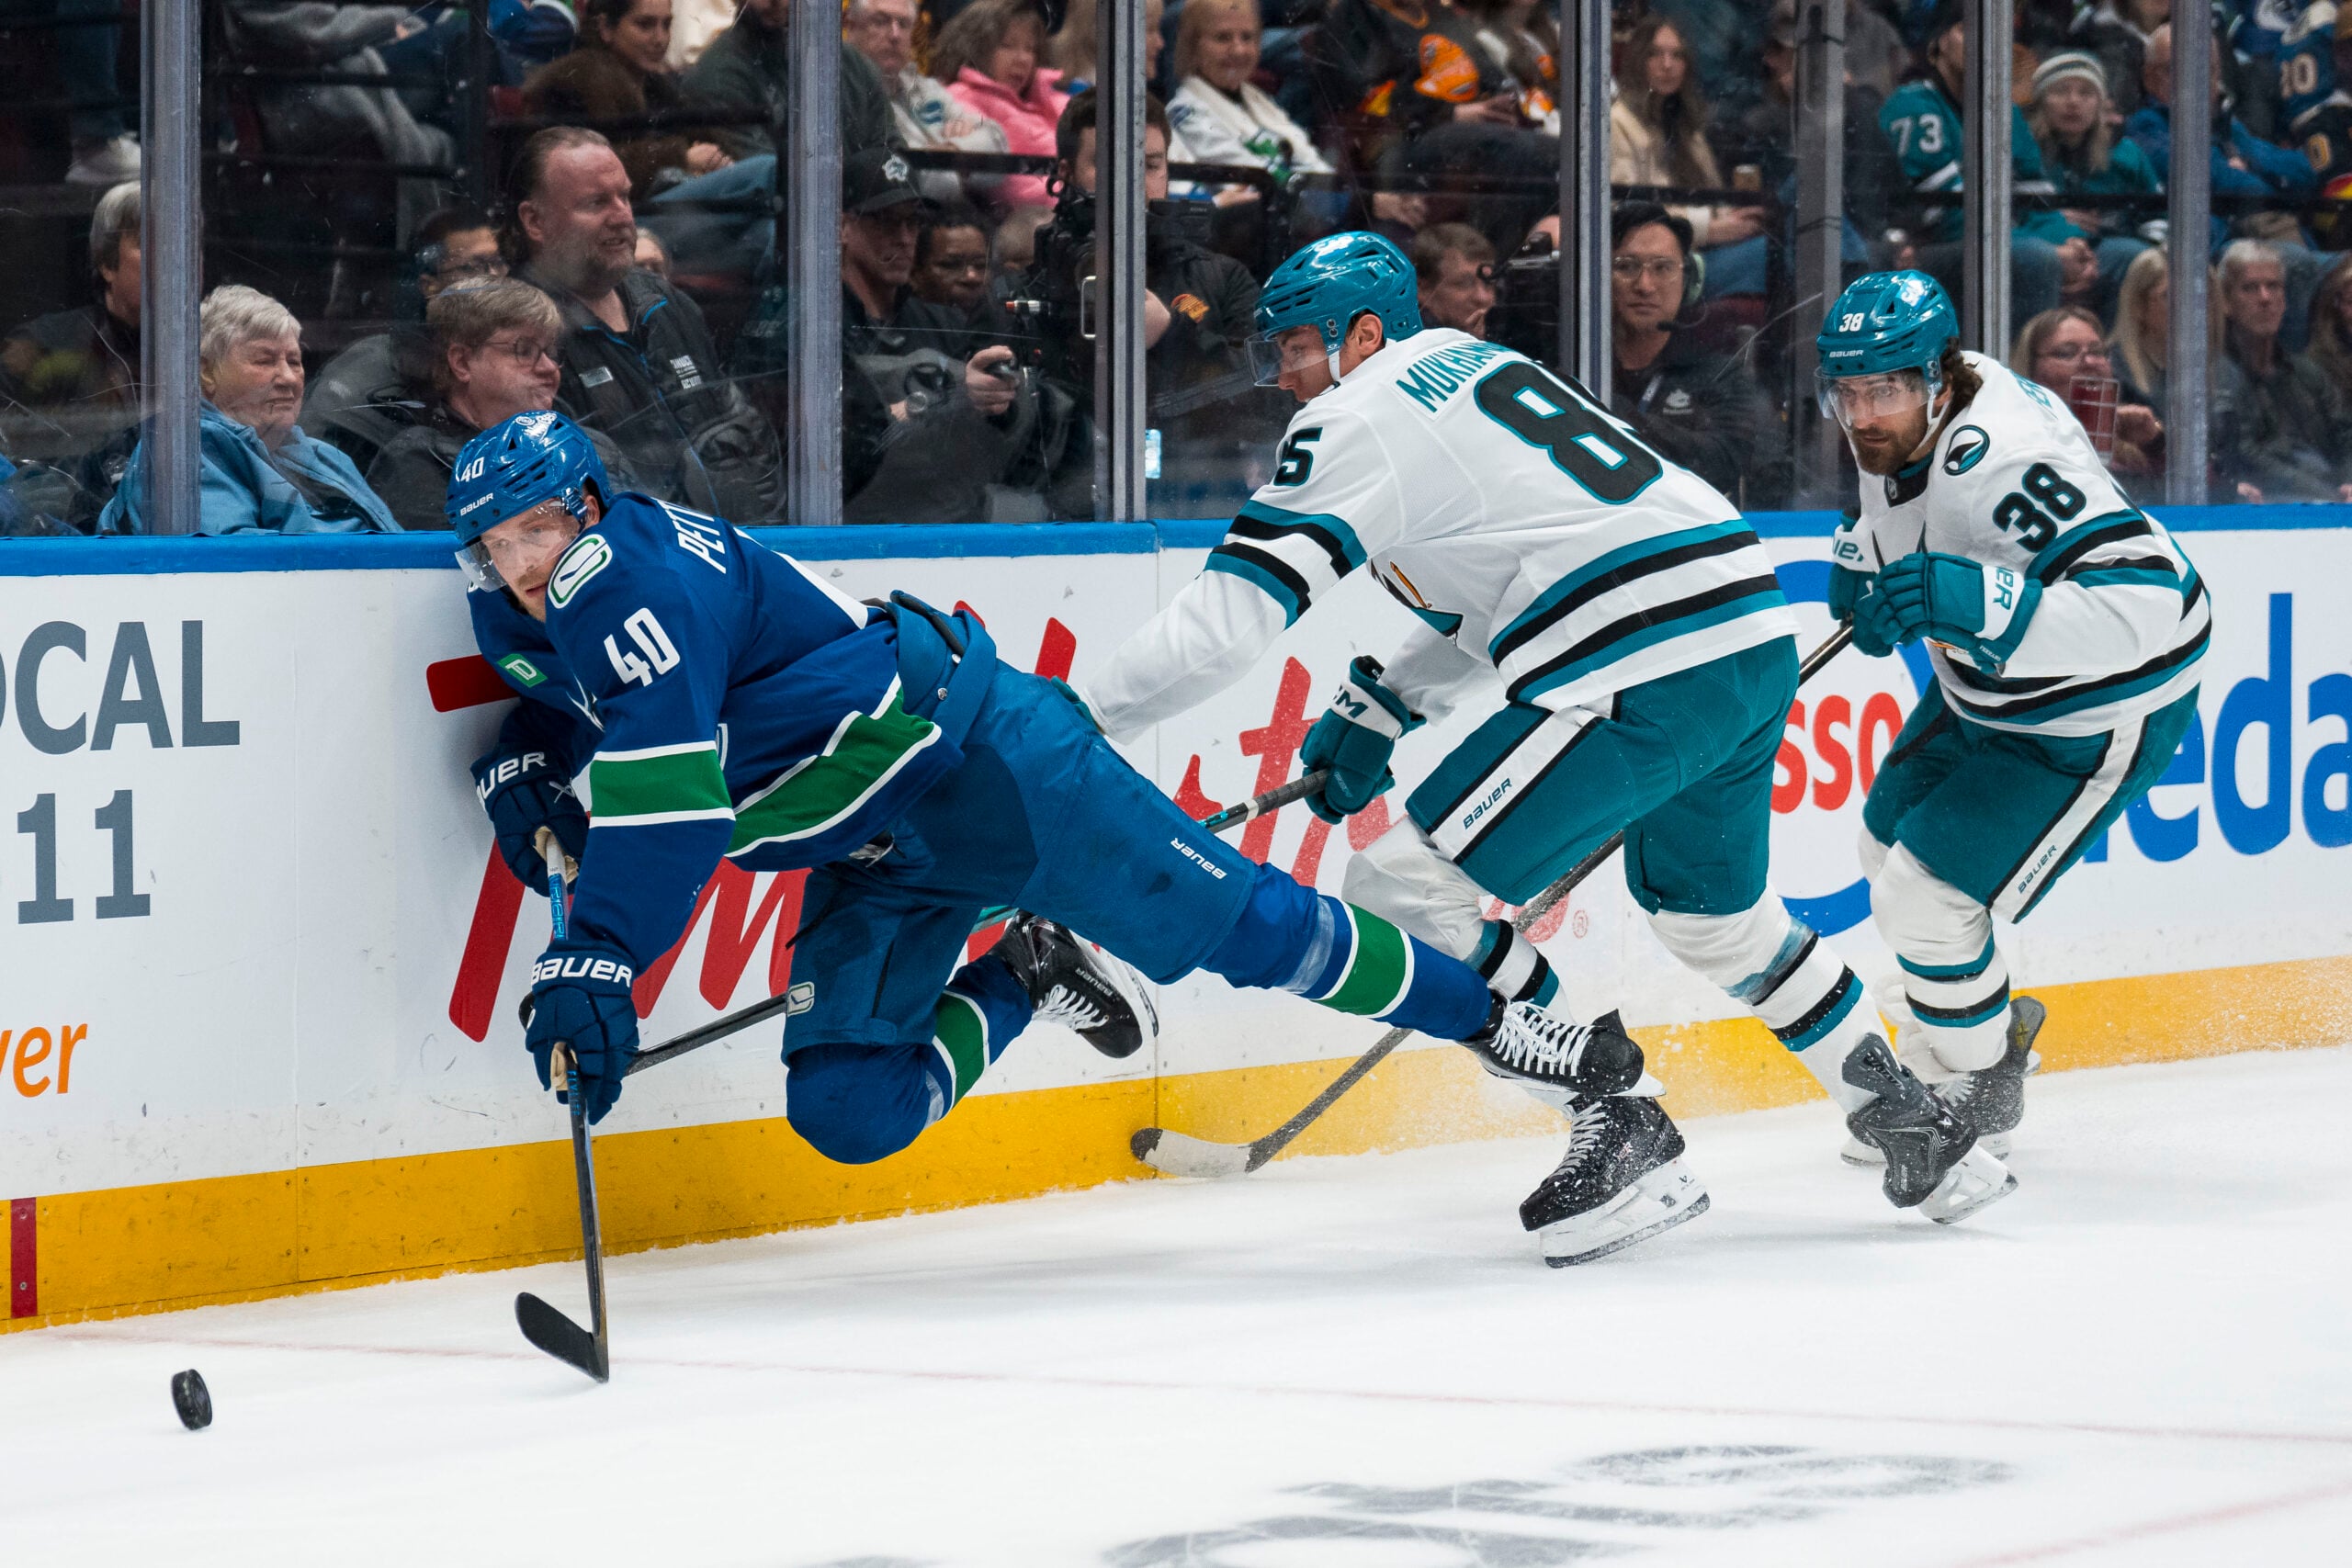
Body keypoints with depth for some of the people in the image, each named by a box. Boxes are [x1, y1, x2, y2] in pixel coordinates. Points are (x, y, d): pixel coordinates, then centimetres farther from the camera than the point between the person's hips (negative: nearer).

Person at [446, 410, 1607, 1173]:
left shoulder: (637, 581, -24)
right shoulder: (521, 620, 4)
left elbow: (666, 782, -36)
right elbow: (564, 702, 28)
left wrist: (594, 961, -41)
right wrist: (520, 769, 4)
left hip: (965, 749, -9)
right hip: (870, 855, 9)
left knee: (1226, 922, -4)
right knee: (846, 1113, -6)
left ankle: (1489, 1021, 12)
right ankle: (1029, 982, 21)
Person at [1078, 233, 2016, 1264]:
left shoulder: (1360, 417, -2)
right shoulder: (1472, 368, 25)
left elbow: (1232, 613, -9)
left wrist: (1082, 721, -3)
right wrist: (1378, 709, 23)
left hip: (1643, 671, -10)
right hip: (1757, 635, 10)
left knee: (1410, 886, -4)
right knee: (1712, 916, 30)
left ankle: (1620, 1138, -3)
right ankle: (1917, 1132, 37)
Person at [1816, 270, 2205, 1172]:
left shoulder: (2007, 466, -37)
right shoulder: (1901, 419, -9)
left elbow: (2153, 605, -47)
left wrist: (1967, 600, -52)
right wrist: (1863, 553, 3)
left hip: (2093, 720, -10)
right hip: (1984, 688, 10)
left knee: (1925, 897, -11)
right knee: (1891, 847, 21)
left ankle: (1978, 1087, 16)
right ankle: (1945, 1054, 43)